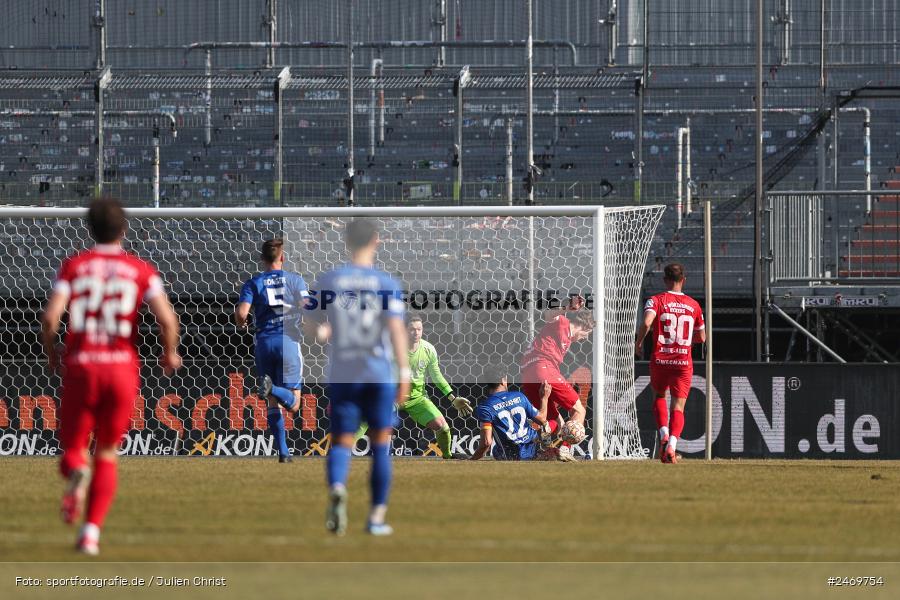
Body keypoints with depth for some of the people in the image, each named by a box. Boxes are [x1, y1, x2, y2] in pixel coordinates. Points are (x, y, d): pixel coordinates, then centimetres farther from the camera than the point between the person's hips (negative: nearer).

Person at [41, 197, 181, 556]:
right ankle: (92, 532, 2)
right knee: (107, 454, 15)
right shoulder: (140, 270, 3)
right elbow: (166, 318, -8)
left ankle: (76, 473, -28)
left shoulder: (73, 266, 4)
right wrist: (170, 354, 11)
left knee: (72, 447, 10)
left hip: (80, 367, -1)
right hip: (122, 368, 1)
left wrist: (51, 355, 10)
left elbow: (50, 317, -8)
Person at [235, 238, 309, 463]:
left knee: (273, 404, 10)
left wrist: (241, 324, 15)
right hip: (289, 341, -2)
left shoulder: (253, 283, 4)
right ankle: (273, 389, -33)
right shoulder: (295, 280, 4)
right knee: (293, 404, -1)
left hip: (264, 343, 2)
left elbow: (241, 313, -8)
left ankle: (283, 452, 3)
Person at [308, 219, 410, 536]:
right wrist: (404, 373, -11)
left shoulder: (328, 281, 2)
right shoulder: (387, 284, -3)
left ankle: (337, 488, -29)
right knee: (380, 443, 11)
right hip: (379, 374, -1)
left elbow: (313, 327, 8)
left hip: (342, 375, 1)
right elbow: (396, 329, -12)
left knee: (341, 442, 4)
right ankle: (377, 517, 10)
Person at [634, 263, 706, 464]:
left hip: (660, 360, -1)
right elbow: (701, 337, 14)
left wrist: (638, 342, -4)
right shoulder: (693, 305, 7)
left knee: (658, 396, 23)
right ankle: (672, 444, -20)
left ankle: (664, 434, 1)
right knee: (678, 407, 2)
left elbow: (647, 322, -20)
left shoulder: (656, 300, -2)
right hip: (684, 362, 1)